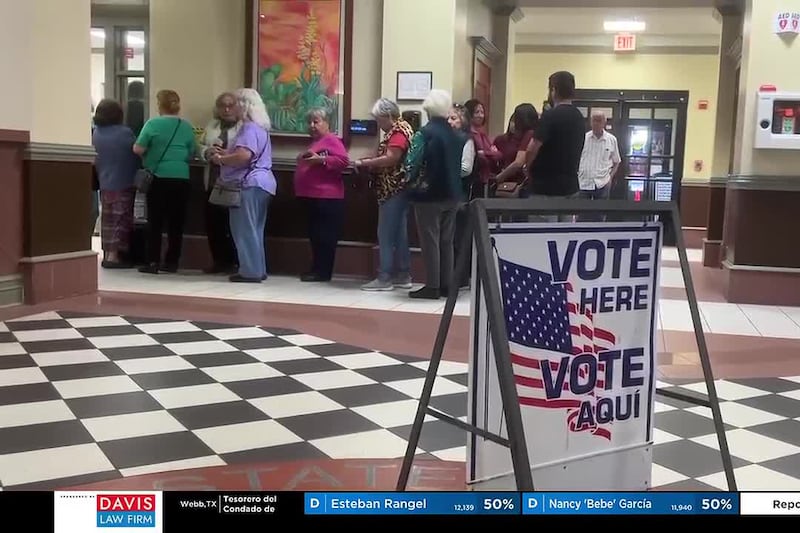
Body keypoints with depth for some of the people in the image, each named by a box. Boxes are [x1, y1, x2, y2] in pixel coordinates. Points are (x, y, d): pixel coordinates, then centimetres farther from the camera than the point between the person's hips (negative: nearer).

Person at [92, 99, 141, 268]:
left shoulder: (96, 132, 1)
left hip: (105, 183, 5)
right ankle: (114, 256, -4)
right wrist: (138, 175, 10)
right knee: (120, 219, -1)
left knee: (107, 219, 14)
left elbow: (95, 158, 7)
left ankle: (107, 253, 18)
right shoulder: (125, 132, -14)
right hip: (124, 183, -5)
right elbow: (136, 154, -6)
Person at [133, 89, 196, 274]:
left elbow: (138, 149, -6)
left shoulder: (153, 124, -6)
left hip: (158, 178, -3)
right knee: (176, 222, 7)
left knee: (155, 221, 3)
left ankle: (153, 262, 1)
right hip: (181, 179, 3)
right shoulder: (187, 126, 4)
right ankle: (171, 262, 10)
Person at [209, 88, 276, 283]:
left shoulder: (249, 128, -14)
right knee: (254, 229, 13)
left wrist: (221, 160, -12)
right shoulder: (258, 127, 20)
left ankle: (250, 271, -6)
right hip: (259, 183, 11)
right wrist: (225, 152, 15)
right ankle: (258, 270, 17)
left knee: (245, 228, -7)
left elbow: (244, 156, -26)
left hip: (249, 184, -11)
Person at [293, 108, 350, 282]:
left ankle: (323, 272, -1)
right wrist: (303, 159, 15)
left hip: (327, 197, -10)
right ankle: (317, 268, 21)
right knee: (315, 234, 14)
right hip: (312, 196, 11)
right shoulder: (314, 142, 21)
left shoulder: (331, 140, -9)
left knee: (325, 235, -5)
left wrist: (321, 160, -23)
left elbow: (344, 160, -21)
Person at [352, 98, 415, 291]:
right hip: (397, 190, 10)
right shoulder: (398, 130, 18)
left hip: (393, 190, -10)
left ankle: (384, 278, -4)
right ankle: (403, 276, 17)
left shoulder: (398, 132, -13)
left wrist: (363, 163, -16)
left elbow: (390, 159, -23)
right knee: (399, 234, 12)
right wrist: (369, 163, 5)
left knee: (385, 234, -7)